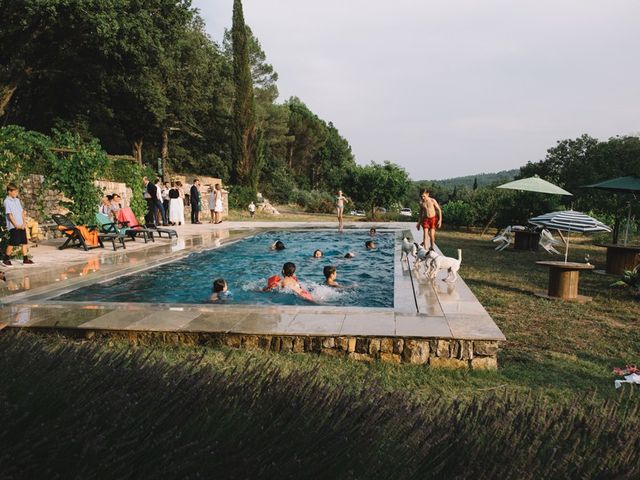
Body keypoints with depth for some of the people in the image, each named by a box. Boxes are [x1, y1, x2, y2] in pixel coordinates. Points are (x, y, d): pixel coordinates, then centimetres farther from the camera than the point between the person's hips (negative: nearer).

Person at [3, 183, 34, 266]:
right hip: (13, 226, -7)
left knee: (24, 242, 6)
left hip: (22, 226, 7)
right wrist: (16, 225, -15)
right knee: (12, 243, -5)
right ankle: (6, 259, 8)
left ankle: (25, 259, 11)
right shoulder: (7, 201, -9)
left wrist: (24, 223, 2)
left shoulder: (17, 200, 13)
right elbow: (9, 215, -13)